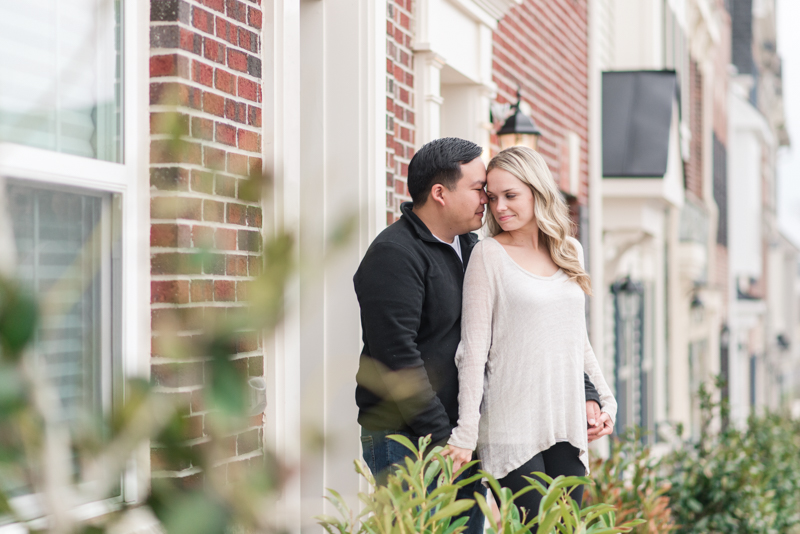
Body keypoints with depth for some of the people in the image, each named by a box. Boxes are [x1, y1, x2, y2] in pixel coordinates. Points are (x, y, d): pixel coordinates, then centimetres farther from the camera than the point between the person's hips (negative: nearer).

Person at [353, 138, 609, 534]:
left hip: (463, 437, 9)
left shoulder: (473, 250, 15)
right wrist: (441, 438, -20)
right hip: (407, 441, -8)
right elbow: (398, 356, -20)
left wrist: (587, 395, 8)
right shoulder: (394, 256, -13)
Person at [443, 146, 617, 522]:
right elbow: (473, 350, -6)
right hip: (513, 430, -5)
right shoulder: (489, 255, -3)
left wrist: (605, 397, 19)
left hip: (567, 427, 5)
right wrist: (465, 433, -11)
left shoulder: (570, 252, 12)